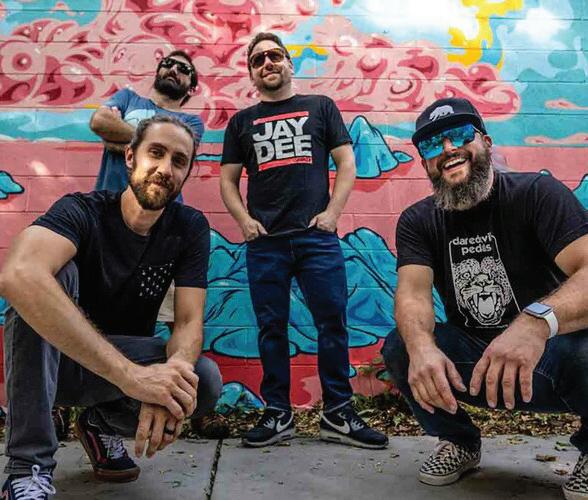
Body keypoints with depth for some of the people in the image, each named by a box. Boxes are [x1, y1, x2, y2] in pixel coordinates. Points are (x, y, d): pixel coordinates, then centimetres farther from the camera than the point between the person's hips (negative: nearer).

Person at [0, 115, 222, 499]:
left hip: (127, 363, 3)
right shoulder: (82, 212, -20)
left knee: (205, 381, -27)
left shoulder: (190, 228, -9)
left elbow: (190, 321, -16)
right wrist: (130, 375, -51)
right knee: (56, 273, -31)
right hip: (51, 359, -2)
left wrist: (169, 374, -42)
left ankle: (105, 423, 5)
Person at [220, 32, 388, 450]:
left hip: (317, 237, -1)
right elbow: (228, 180, 15)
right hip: (265, 242, 2)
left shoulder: (320, 107, 13)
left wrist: (332, 212, -6)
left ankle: (338, 415, 10)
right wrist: (244, 220, -2)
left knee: (333, 322, -2)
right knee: (271, 328, 4)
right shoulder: (242, 121, 17)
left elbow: (347, 163, 7)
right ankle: (278, 414, 15)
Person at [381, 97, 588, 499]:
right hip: (472, 363, 3)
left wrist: (537, 320, -49)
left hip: (553, 354, -3)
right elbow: (413, 292, -18)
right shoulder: (418, 221, -1)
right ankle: (460, 443, 8)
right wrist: (421, 346, -41)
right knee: (399, 348, -20)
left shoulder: (537, 194, -13)